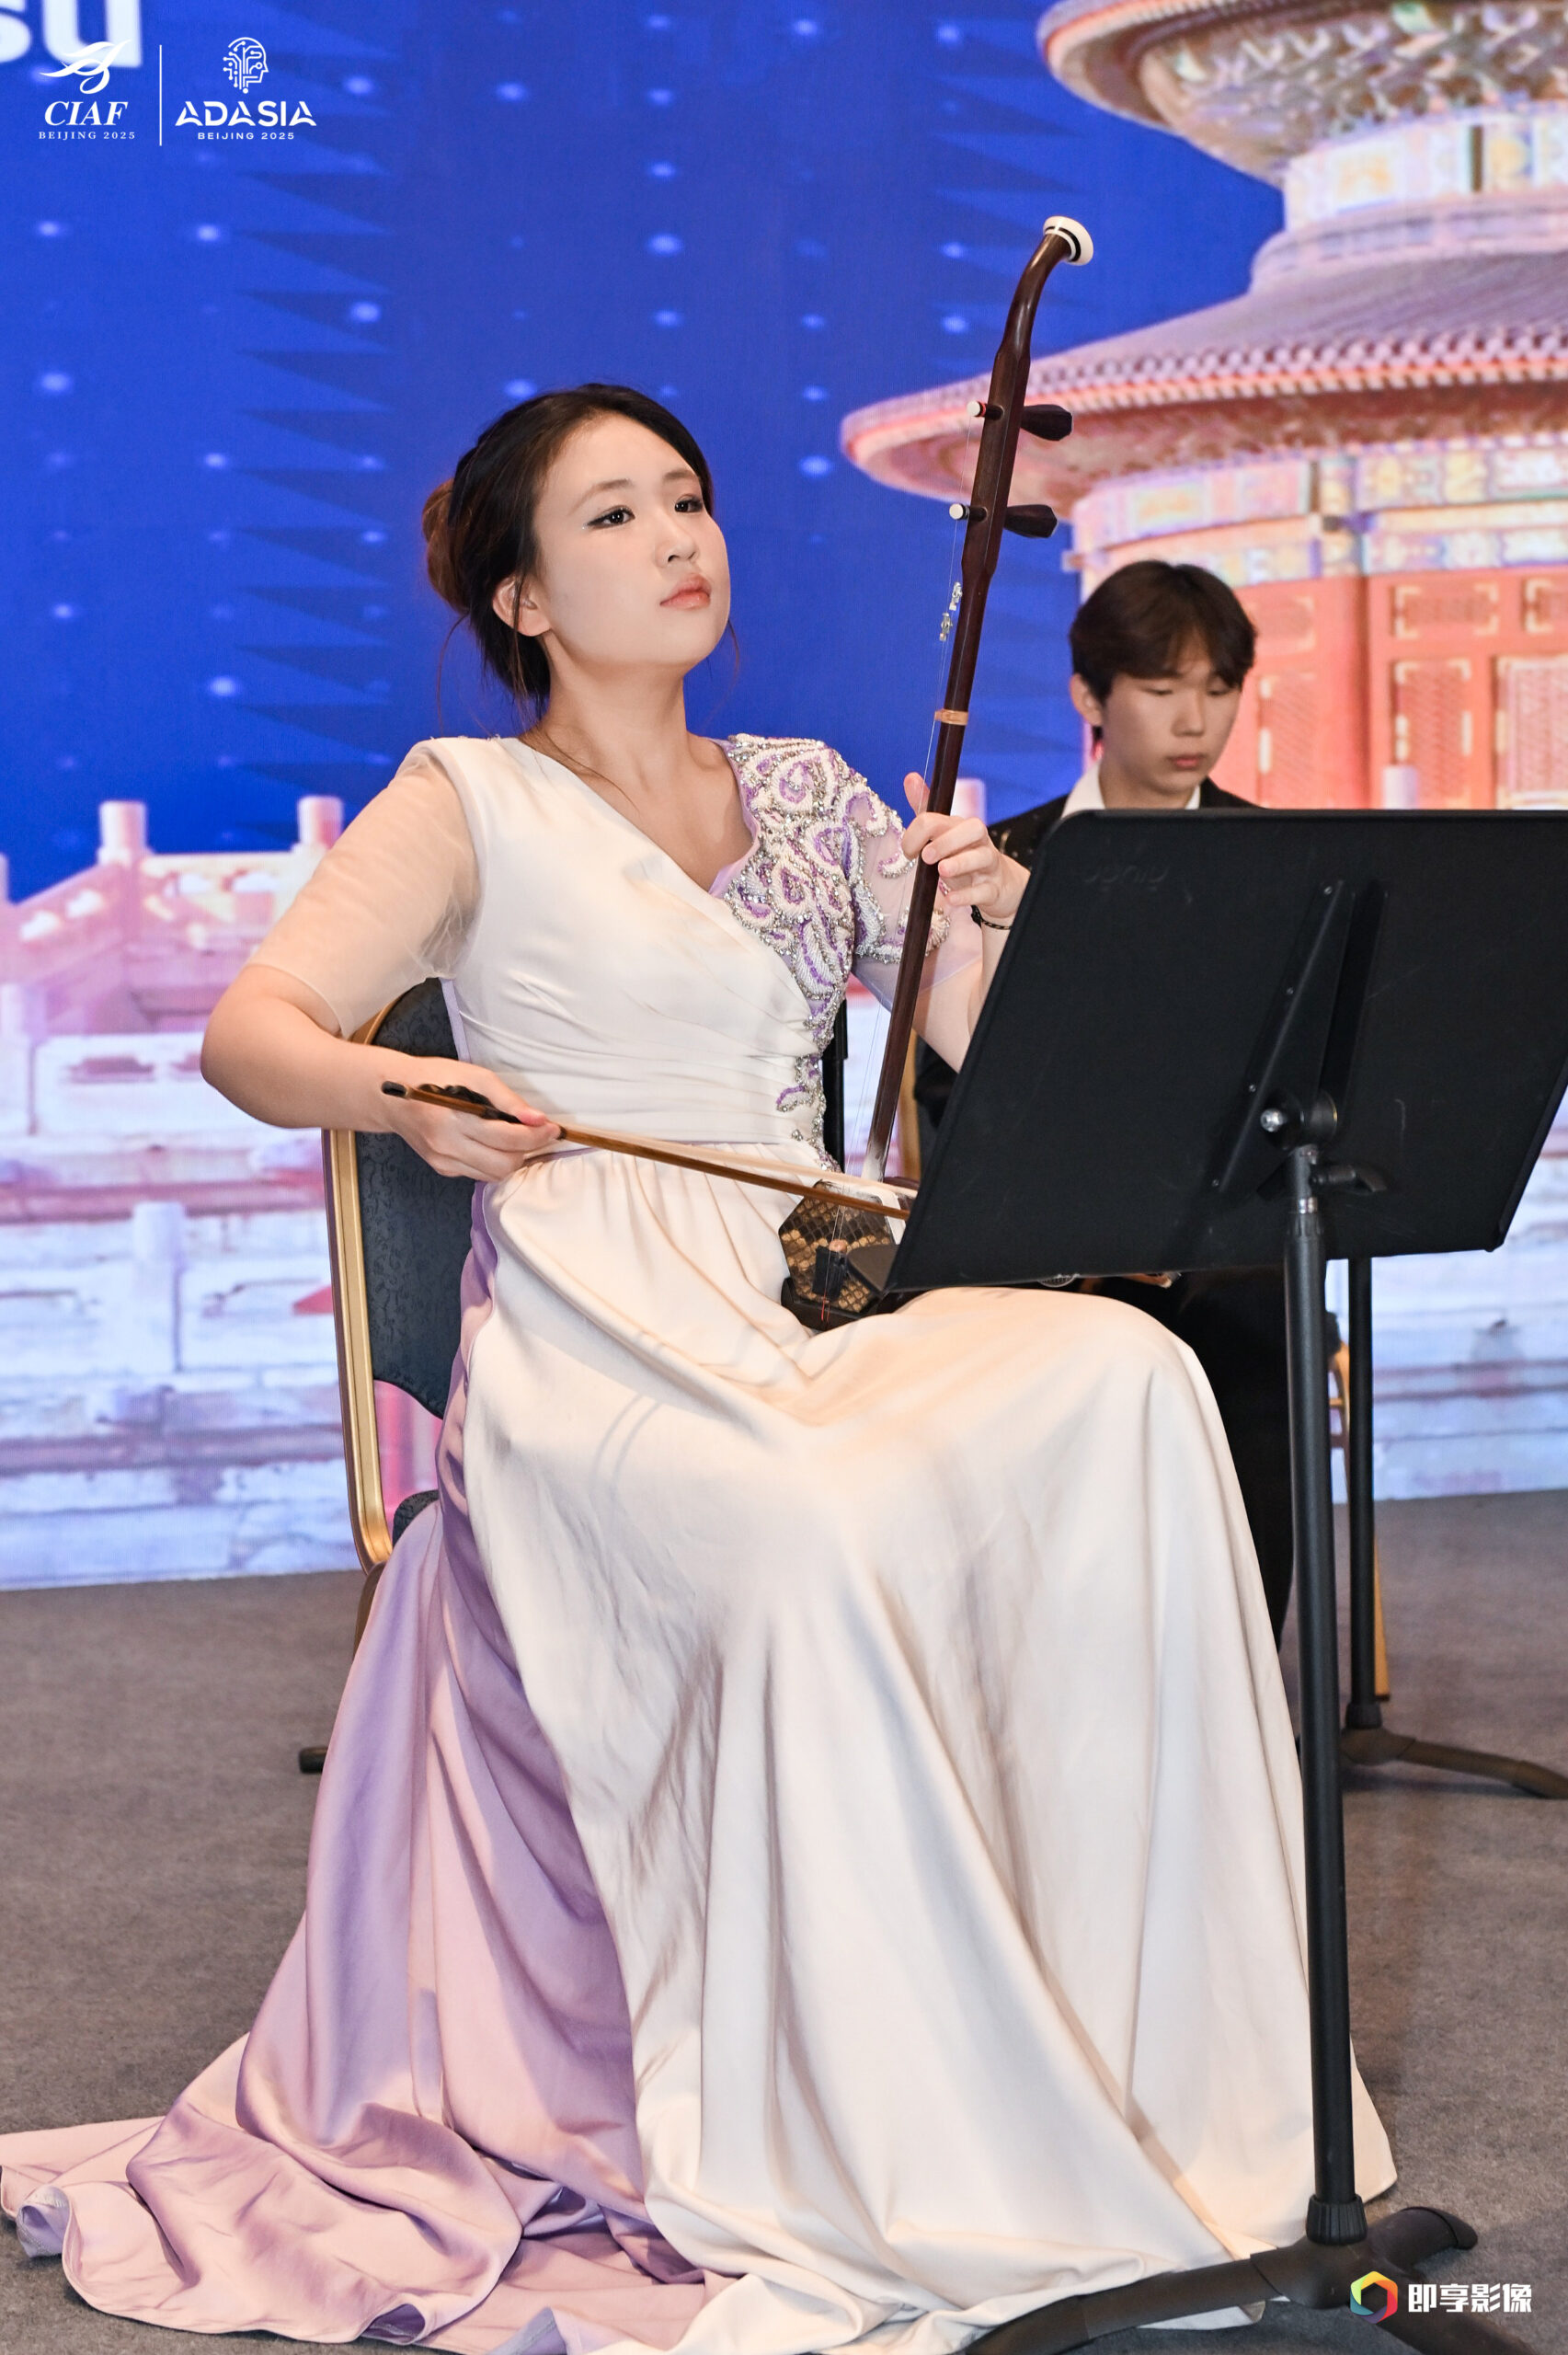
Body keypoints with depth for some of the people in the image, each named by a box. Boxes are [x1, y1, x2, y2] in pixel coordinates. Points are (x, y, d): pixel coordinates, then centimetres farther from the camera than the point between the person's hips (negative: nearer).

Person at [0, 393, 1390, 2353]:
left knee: (1120, 1378, -28)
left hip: (812, 1315, 5)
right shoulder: (473, 803, 7)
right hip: (592, 1341, -4)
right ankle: (851, 2183, -29)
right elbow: (251, 1030, -4)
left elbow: (958, 1063, 16)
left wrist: (971, 930, -6)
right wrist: (403, 1096, -25)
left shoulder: (808, 795, 21)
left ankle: (1149, 2045, -24)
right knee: (815, 1546, -37)